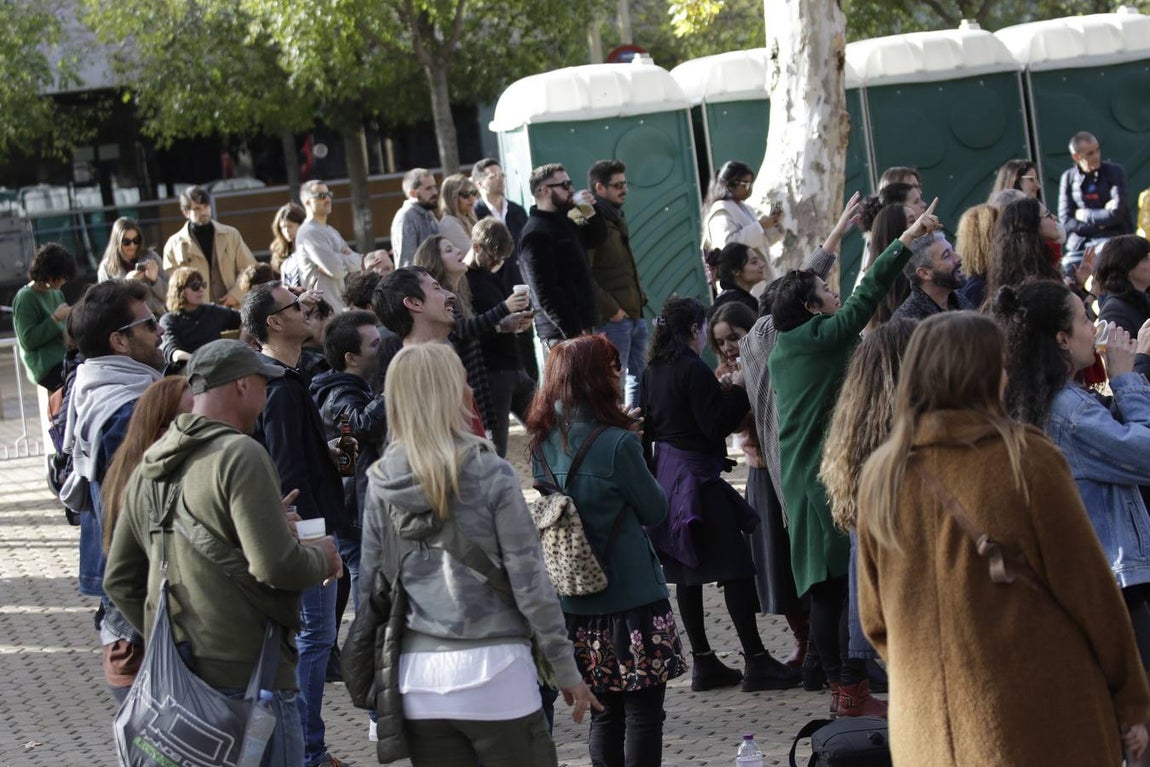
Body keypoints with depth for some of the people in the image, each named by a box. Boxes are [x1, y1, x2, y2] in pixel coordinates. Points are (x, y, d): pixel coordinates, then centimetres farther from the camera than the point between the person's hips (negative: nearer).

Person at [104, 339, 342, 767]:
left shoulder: (147, 471, 12)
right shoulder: (240, 455, -13)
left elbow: (120, 582, 16)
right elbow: (277, 566, -20)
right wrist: (322, 558, 0)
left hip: (173, 679, 8)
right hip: (246, 677, -8)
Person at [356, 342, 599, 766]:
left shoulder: (380, 484, 3)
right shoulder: (491, 474, -7)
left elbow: (370, 587, 7)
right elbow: (529, 581, -7)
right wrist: (565, 668, 1)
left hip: (417, 678, 4)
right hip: (491, 670, -4)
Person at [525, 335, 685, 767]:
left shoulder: (545, 442, 2)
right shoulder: (616, 444, -16)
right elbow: (656, 511, -5)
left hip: (575, 600, 6)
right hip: (631, 597, -6)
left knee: (604, 712, 14)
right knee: (643, 712, 0)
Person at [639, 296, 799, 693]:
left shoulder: (651, 372, 10)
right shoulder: (694, 370, -14)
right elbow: (717, 426, -15)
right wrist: (738, 388, -7)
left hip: (665, 475, 9)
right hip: (697, 477, -9)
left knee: (686, 571, 10)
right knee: (735, 568, -5)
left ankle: (703, 661, 14)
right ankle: (755, 661, -4)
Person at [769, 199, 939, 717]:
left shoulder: (783, 350, 15)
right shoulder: (823, 336, -9)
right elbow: (867, 295, -11)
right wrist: (907, 239, -8)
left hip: (799, 476, 9)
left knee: (824, 586, 9)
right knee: (847, 582, -8)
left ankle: (839, 684, 12)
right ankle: (854, 692, -9)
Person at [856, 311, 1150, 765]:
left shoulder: (881, 474, 1)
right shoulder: (1026, 462, -12)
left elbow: (874, 615, 9)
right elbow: (1089, 589, -6)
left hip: (927, 729, 4)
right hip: (1041, 721, -4)